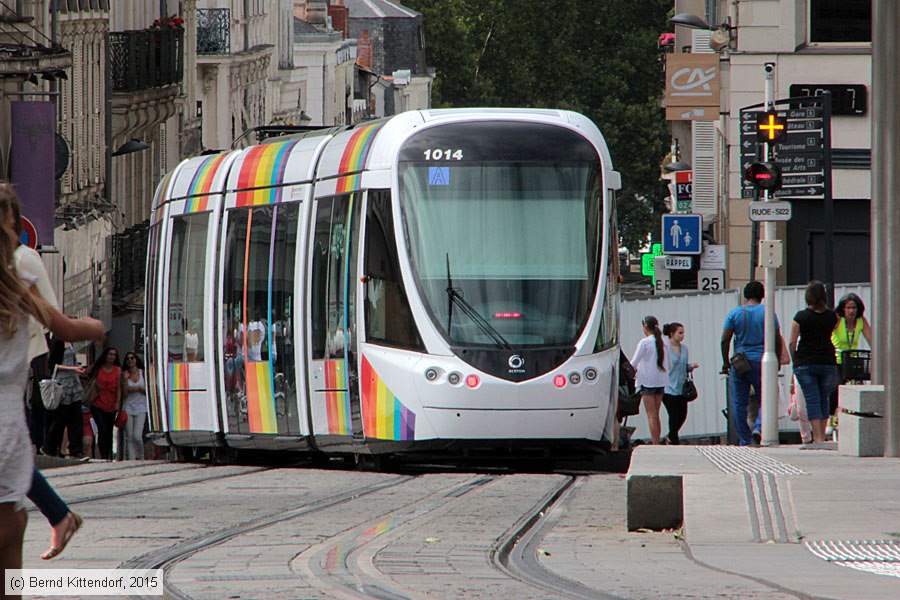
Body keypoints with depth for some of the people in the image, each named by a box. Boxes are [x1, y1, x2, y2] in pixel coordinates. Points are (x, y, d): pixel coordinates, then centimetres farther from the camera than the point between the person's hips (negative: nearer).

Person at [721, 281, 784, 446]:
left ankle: (744, 440, 5)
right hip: (762, 362, 0)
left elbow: (725, 340, -1)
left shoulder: (735, 313, 2)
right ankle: (759, 428, -17)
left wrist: (725, 362, 9)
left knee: (739, 404, 6)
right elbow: (777, 340, 1)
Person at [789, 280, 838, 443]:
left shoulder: (801, 316, -9)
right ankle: (822, 436, 13)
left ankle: (817, 437, -8)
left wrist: (795, 359, 6)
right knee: (824, 400, 13)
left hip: (805, 363, -3)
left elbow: (792, 342, -7)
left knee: (812, 400, -1)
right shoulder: (831, 317, -1)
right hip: (827, 362, 3)